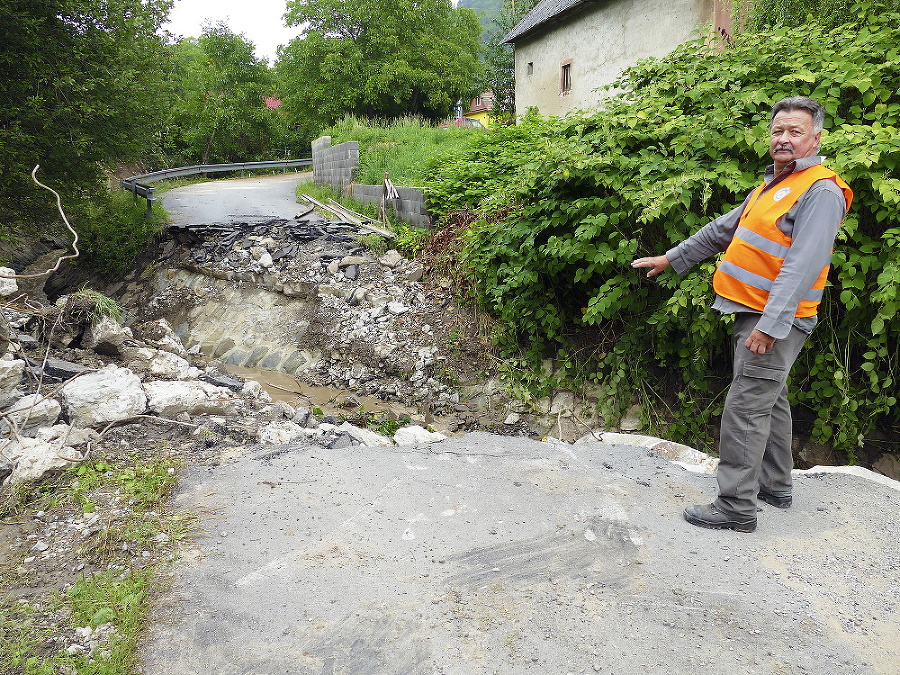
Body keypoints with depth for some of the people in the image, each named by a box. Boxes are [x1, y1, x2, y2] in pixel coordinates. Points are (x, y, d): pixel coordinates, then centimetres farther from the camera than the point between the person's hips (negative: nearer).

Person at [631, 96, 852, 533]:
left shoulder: (821, 192, -13)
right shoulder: (772, 185, 18)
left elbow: (803, 266, -23)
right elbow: (723, 230, 26)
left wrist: (771, 324, -29)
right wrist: (671, 258, 28)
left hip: (776, 320, -10)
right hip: (754, 313, 10)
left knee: (746, 406, -9)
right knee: (770, 399, 17)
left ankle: (736, 506, -2)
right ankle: (775, 487, 31)